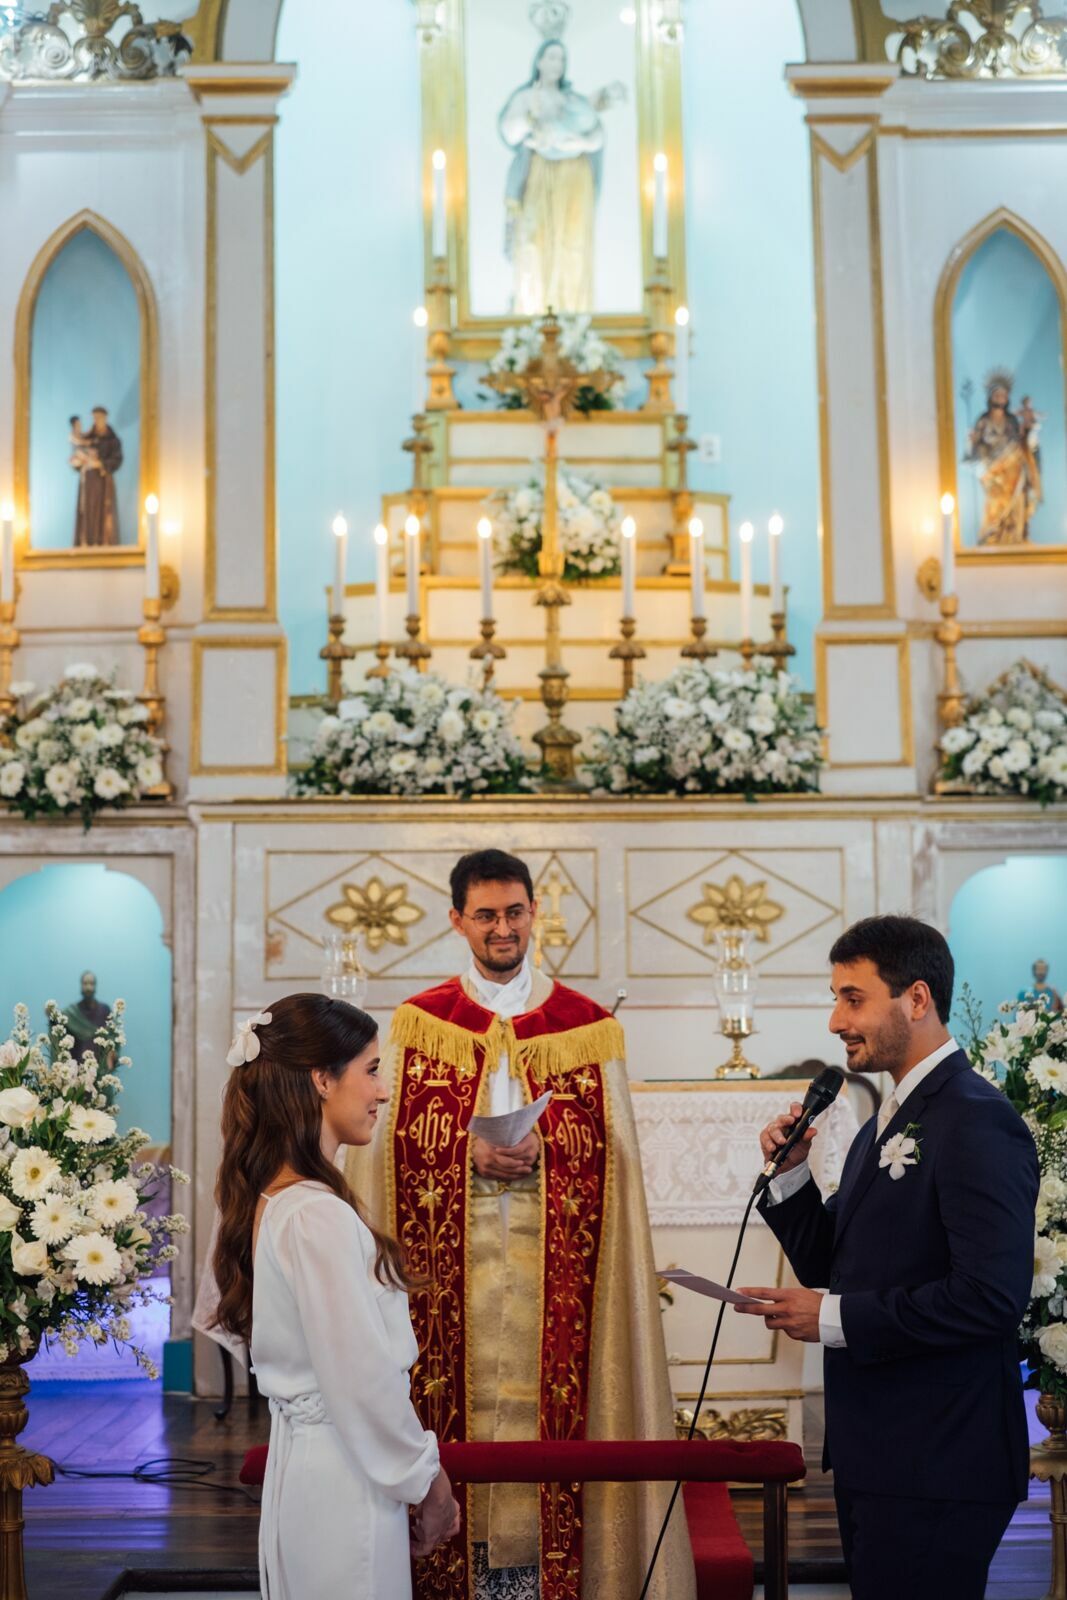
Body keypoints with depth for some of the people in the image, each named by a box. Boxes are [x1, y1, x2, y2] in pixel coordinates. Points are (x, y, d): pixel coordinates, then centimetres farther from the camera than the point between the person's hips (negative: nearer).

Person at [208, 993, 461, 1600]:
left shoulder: (271, 1200, 7)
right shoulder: (319, 1215, -22)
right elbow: (363, 1378, -21)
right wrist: (427, 1480, -8)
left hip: (301, 1453, 9)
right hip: (343, 1479, -9)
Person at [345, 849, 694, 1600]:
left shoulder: (588, 1026, 7)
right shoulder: (417, 1023, 7)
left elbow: (612, 1154, 4)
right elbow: (389, 1146, 3)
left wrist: (543, 1151, -14)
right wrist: (470, 1153, -13)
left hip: (552, 1268, 0)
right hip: (452, 1264, 0)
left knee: (549, 1406, -2)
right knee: (461, 1400, -1)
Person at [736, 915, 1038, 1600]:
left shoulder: (978, 1123, -16)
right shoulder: (886, 1125, 15)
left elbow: (993, 1297, -25)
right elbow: (836, 1269, 16)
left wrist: (835, 1318, -19)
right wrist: (791, 1175, 1)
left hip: (936, 1468, -9)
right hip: (876, 1458, 9)